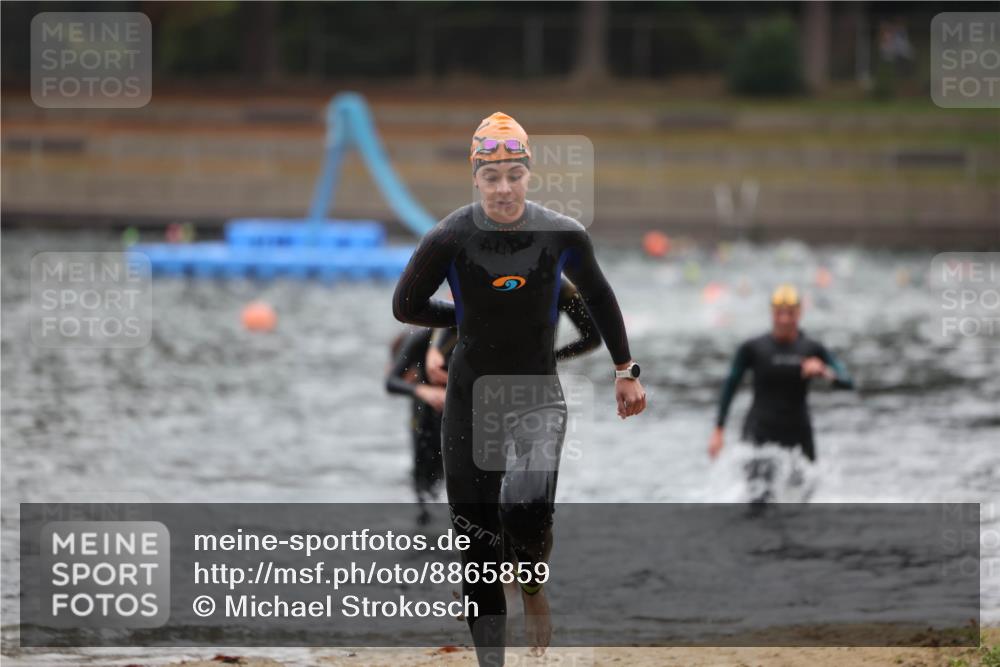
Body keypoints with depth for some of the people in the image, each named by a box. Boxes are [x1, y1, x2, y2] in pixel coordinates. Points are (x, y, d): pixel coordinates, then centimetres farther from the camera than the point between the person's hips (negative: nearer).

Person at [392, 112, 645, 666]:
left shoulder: (562, 234, -8)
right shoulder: (450, 238, -12)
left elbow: (598, 297, 10)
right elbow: (406, 306, 2)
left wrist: (625, 370, 15)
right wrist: (470, 317, 2)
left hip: (538, 392, -1)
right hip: (471, 393, 1)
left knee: (527, 510, -24)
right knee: (476, 534, 2)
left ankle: (533, 585, 9)